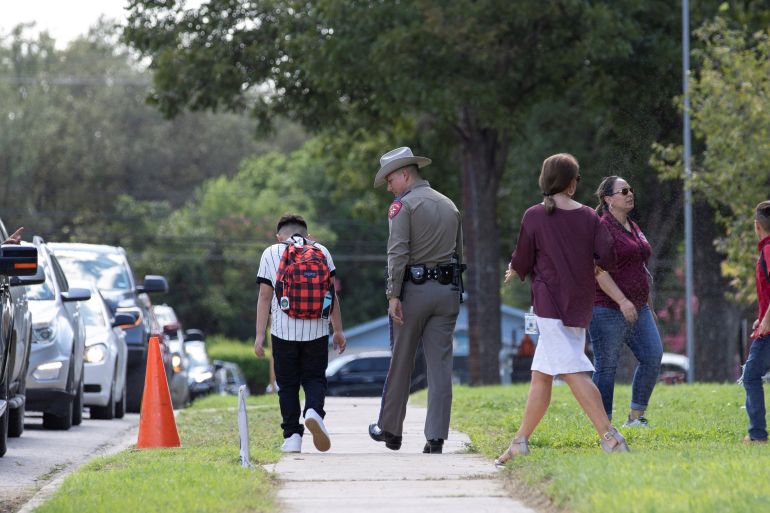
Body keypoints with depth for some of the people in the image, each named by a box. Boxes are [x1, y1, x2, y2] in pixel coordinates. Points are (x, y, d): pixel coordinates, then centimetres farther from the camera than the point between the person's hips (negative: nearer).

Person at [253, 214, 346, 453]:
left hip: (283, 330, -1)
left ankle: (292, 437, 2)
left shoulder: (270, 254, 6)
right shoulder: (321, 251, 9)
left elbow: (265, 297, 1)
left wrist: (260, 335, 2)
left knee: (288, 384, 8)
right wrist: (338, 330, 12)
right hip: (316, 329, 1)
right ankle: (314, 411, -21)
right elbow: (331, 293, 7)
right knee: (314, 378, 9)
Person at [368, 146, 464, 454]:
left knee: (400, 363, 8)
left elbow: (398, 252, -15)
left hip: (414, 290, -5)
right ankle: (436, 438, -5)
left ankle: (390, 429, 19)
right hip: (447, 291, 5)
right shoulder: (450, 206, 15)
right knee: (440, 366, 1)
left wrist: (393, 295, -17)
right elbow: (458, 252, 16)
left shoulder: (404, 205, -5)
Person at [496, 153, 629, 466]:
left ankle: (609, 437, -25)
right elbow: (608, 259, -1)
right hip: (579, 304, 6)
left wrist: (513, 271, 20)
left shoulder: (534, 216, -6)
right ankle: (520, 442, 16)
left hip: (550, 302, -6)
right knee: (541, 374, 12)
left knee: (573, 371, -13)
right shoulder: (589, 217, 5)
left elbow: (522, 263, -2)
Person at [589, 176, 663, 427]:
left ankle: (636, 417, 8)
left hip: (637, 309, 8)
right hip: (608, 310, -8)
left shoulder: (633, 228, 16)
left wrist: (648, 304, 22)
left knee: (653, 357, -1)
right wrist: (622, 300, -26)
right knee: (606, 367, -4)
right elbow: (599, 271, -19)